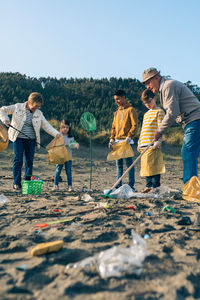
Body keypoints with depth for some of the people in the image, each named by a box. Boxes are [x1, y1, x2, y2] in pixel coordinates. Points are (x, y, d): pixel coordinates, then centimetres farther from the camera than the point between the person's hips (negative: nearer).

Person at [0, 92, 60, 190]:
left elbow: (47, 126, 2)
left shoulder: (39, 114, 5)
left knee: (30, 160, 4)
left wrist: (57, 134, -12)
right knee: (18, 159, -6)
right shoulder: (18, 107, -2)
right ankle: (16, 183, 3)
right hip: (18, 138, -3)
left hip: (31, 139, 3)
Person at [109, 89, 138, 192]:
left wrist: (129, 136, -21)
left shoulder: (131, 110, -1)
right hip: (117, 141, 7)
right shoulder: (117, 112, 20)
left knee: (129, 163, -5)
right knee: (119, 164, 8)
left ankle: (131, 186, 0)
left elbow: (134, 125, -9)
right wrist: (112, 138, 7)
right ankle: (119, 185, 14)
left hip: (127, 141, -7)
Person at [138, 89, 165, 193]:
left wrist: (157, 141, -18)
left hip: (153, 145, -8)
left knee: (154, 166, -8)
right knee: (146, 166, 8)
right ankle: (148, 186, 16)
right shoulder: (146, 114, 24)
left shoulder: (159, 111, 1)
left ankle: (155, 187, -1)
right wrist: (139, 143, 18)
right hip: (144, 145, 8)